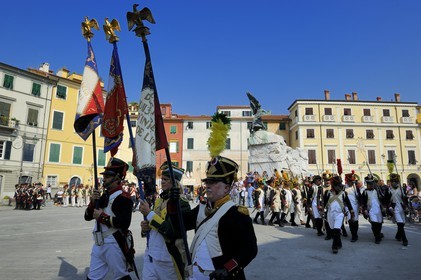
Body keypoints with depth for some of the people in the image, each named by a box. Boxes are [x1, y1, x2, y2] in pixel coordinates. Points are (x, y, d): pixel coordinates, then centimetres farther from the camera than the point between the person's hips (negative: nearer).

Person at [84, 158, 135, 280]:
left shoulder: (123, 197, -15)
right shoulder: (103, 196, 11)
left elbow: (124, 223, -26)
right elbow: (88, 216, 12)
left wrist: (102, 217, -19)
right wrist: (93, 202, -6)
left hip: (114, 245, -8)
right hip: (98, 244, 8)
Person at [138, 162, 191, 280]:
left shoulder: (181, 203, -16)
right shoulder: (159, 200, 8)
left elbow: (171, 231, -26)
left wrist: (149, 213, -22)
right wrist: (145, 227, -4)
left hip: (167, 259, -6)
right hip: (150, 255, 7)